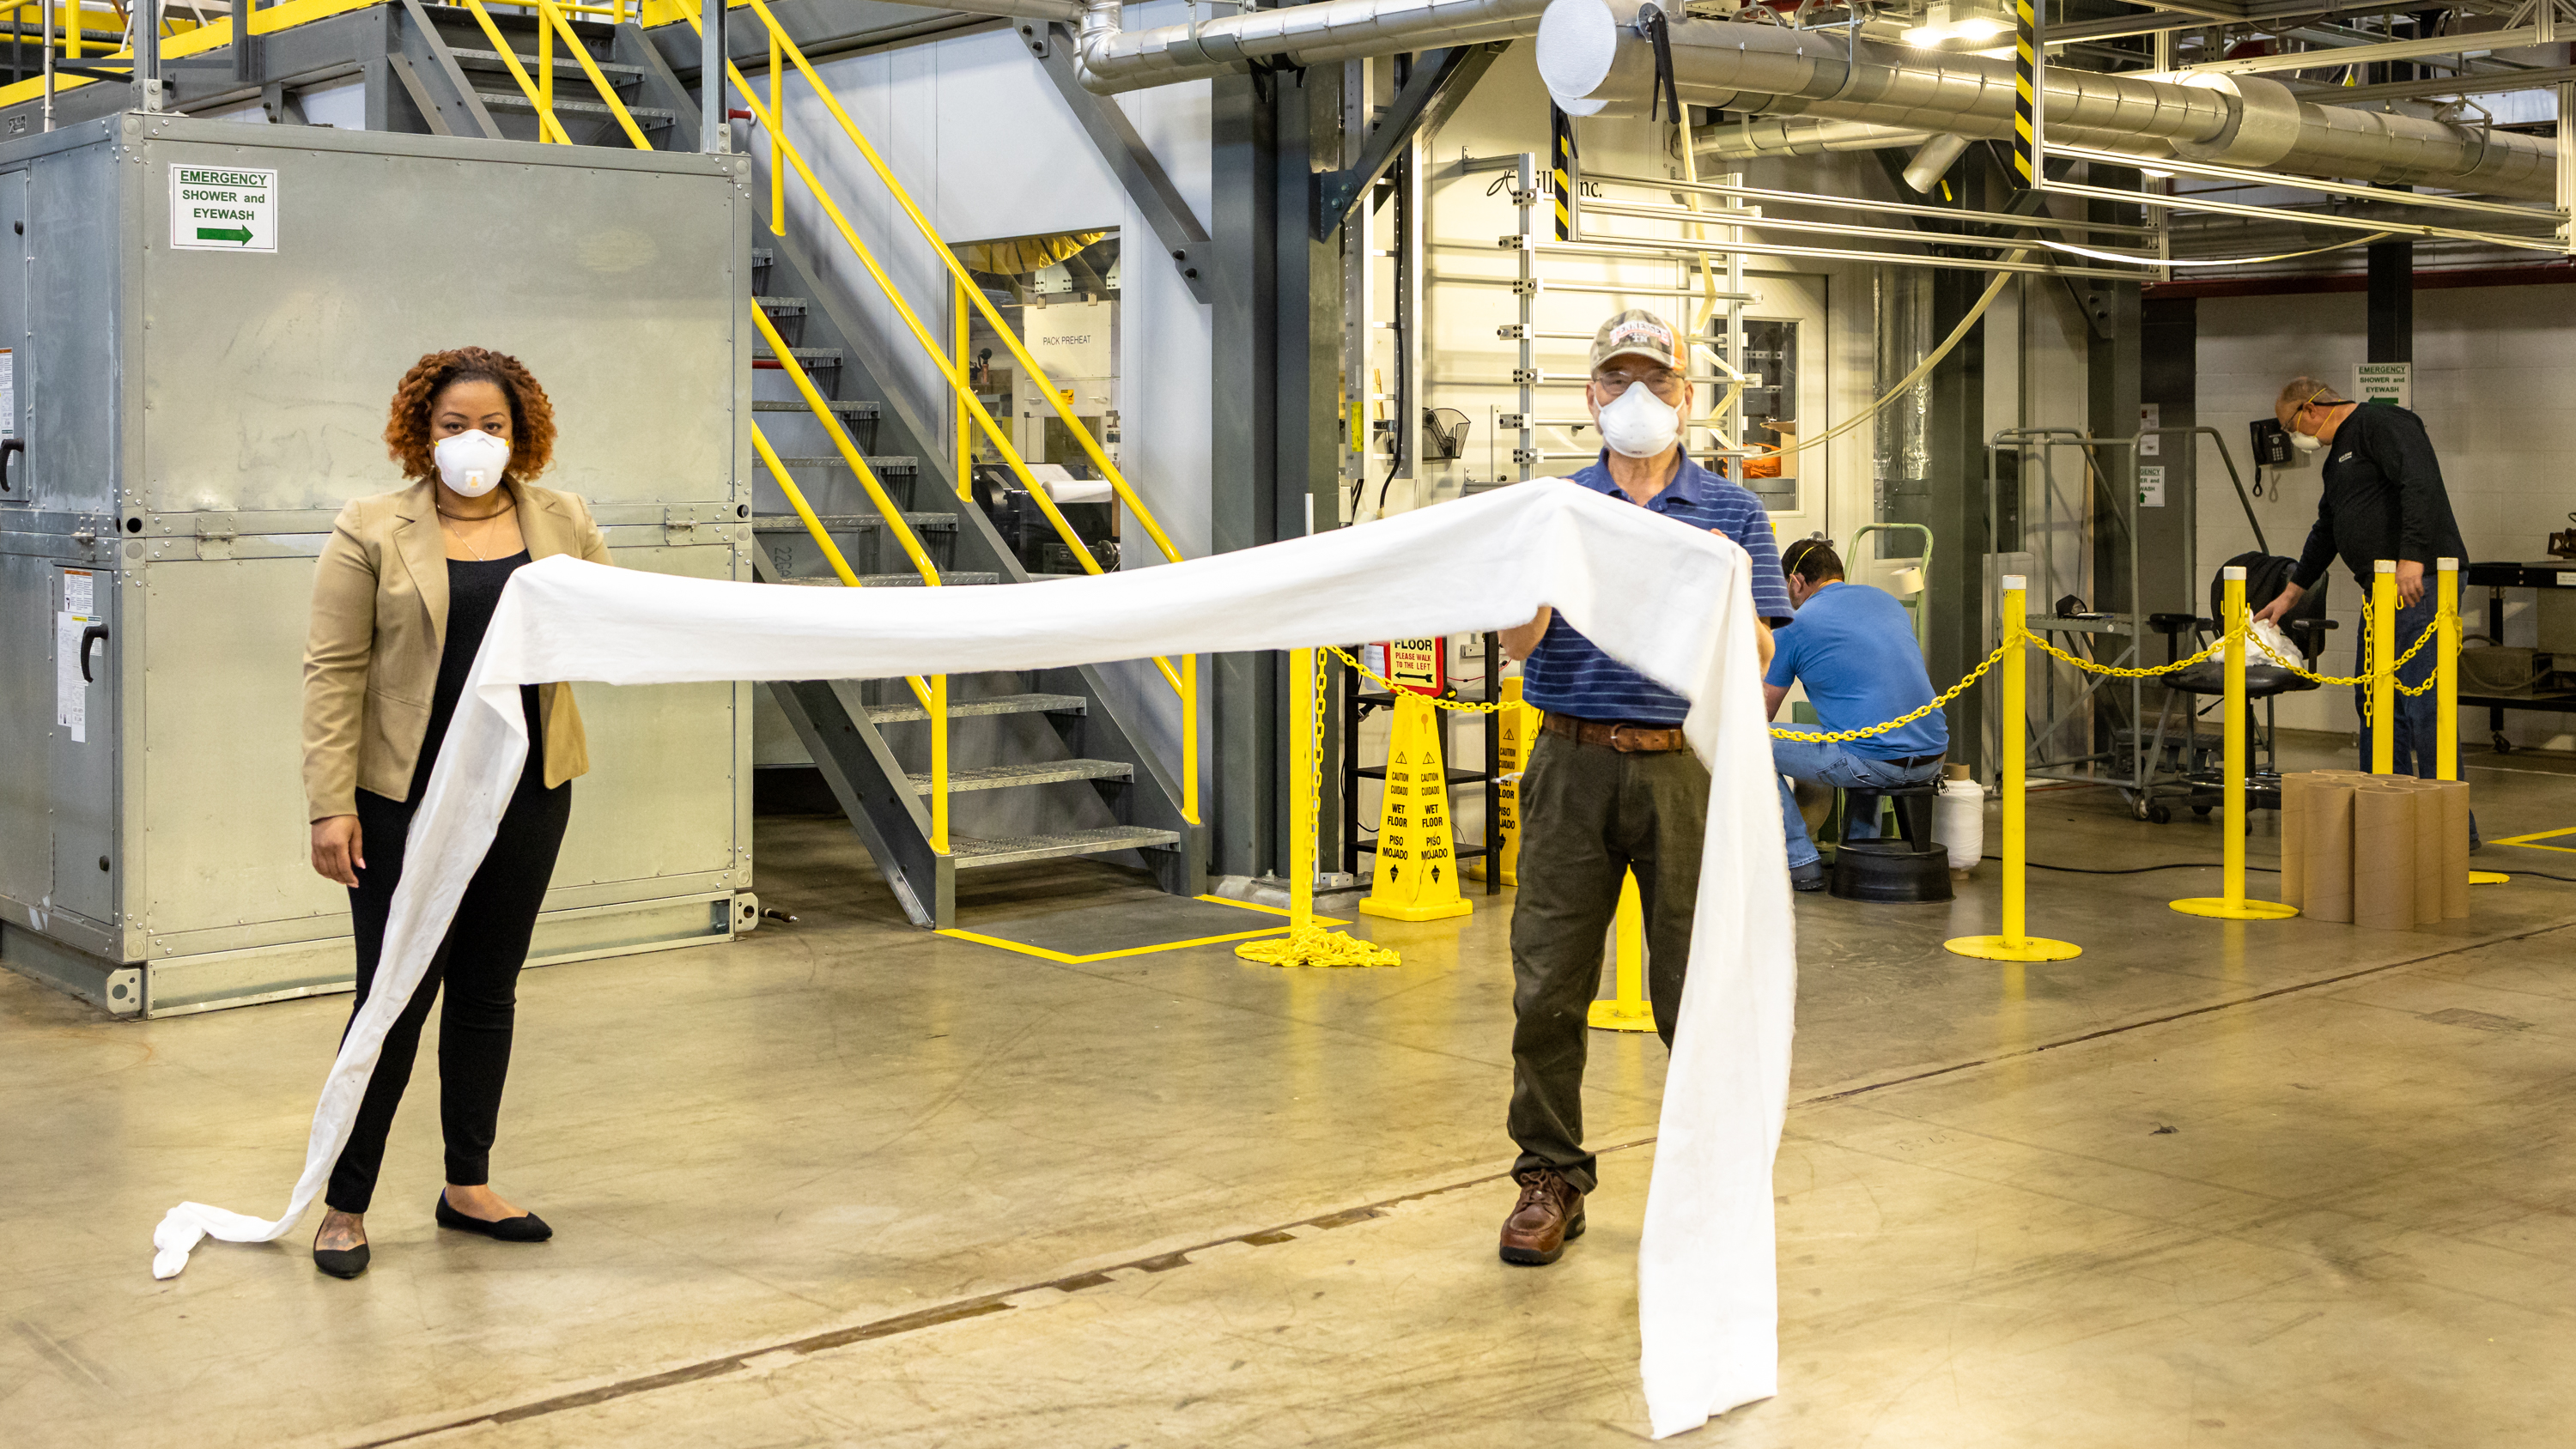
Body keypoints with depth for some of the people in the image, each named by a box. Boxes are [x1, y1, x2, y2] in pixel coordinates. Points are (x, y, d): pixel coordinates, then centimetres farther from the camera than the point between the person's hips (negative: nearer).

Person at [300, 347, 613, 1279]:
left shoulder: (562, 522, 7)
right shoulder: (371, 531, -4)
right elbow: (333, 673, -7)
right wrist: (330, 806, -13)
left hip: (528, 792, 4)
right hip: (408, 800, -4)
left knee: (489, 991, 12)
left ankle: (468, 1187, 24)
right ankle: (345, 1205, 10)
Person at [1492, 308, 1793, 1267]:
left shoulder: (1731, 513, 7)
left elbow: (1754, 653, -1)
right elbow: (1519, 646, -1)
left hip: (1684, 765, -1)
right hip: (1573, 763, 1)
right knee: (1548, 986, 2)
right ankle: (1550, 1177, 14)